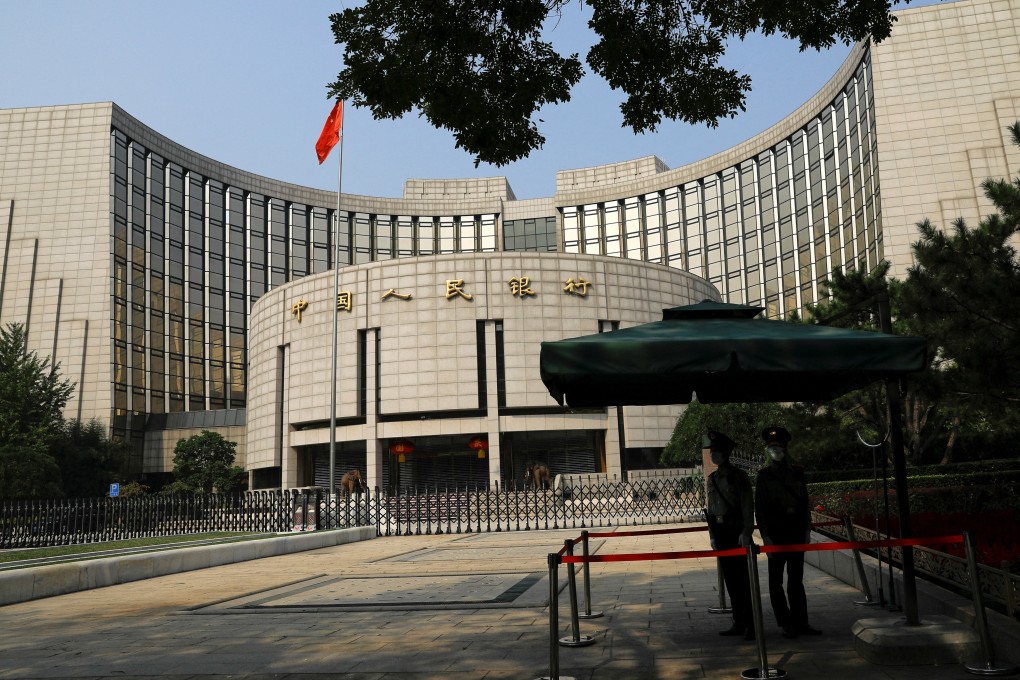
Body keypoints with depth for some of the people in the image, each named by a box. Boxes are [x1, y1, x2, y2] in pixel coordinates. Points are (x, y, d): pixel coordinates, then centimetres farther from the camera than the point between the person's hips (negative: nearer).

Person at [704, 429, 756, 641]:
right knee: (730, 580, 10)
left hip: (737, 532, -6)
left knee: (743, 580, -4)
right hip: (720, 533, 6)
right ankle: (739, 623, 17)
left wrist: (746, 531, -18)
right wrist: (712, 535, 14)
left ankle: (751, 625, 2)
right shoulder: (712, 479, 12)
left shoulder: (739, 477, -6)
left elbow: (748, 506, -11)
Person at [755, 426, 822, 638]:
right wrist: (765, 536, -10)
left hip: (797, 532, 3)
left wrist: (807, 529, 5)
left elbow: (805, 502, 11)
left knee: (796, 580, 9)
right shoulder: (764, 475, -2)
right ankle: (786, 624, 9)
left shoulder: (797, 472, 8)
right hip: (776, 534, -3)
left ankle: (800, 623, 14)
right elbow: (760, 507, -4)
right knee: (776, 581, 1)